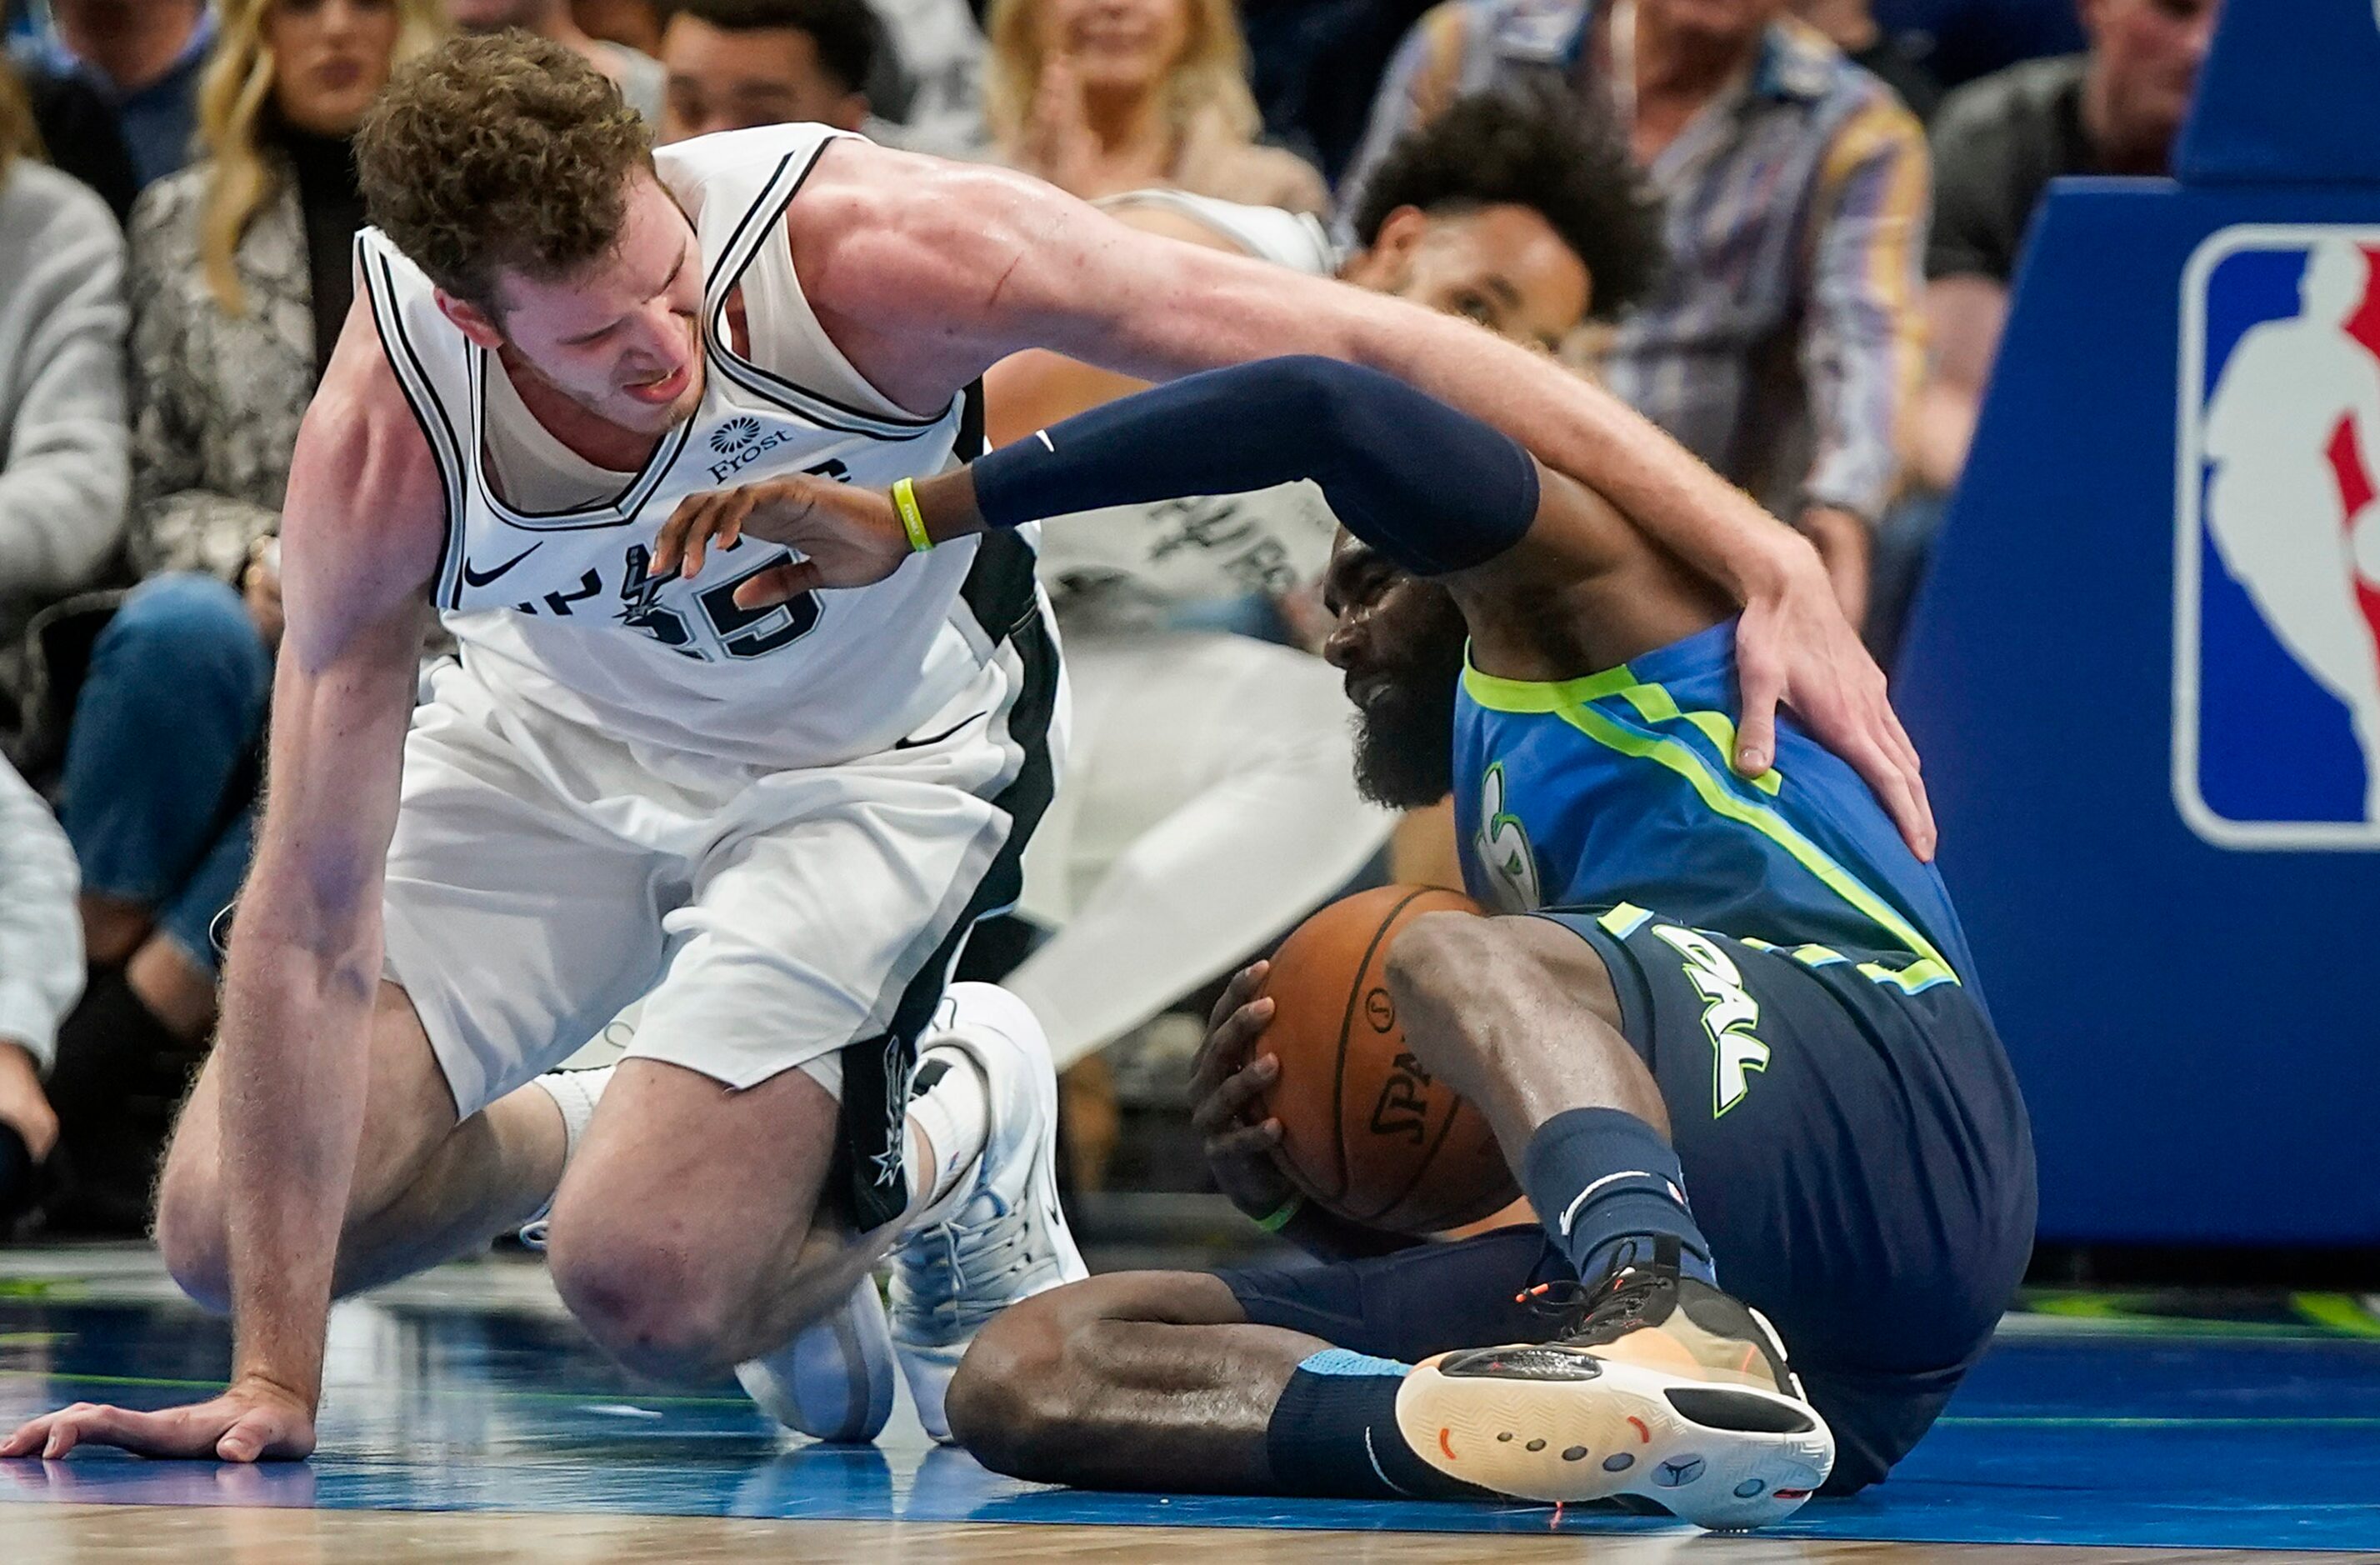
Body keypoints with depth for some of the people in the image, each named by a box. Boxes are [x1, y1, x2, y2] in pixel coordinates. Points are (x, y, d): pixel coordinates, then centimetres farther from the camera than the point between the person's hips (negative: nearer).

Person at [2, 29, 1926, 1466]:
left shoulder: (870, 247, -37)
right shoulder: (387, 436, -33)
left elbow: (1365, 344, -31)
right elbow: (310, 925, -28)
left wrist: (1766, 558, -35)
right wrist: (275, 1386, -29)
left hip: (880, 758, -2)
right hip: (555, 734, 2)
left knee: (651, 1285, -20)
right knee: (226, 1230, -6)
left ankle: (940, 1144, 12)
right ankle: (652, 1138, 19)